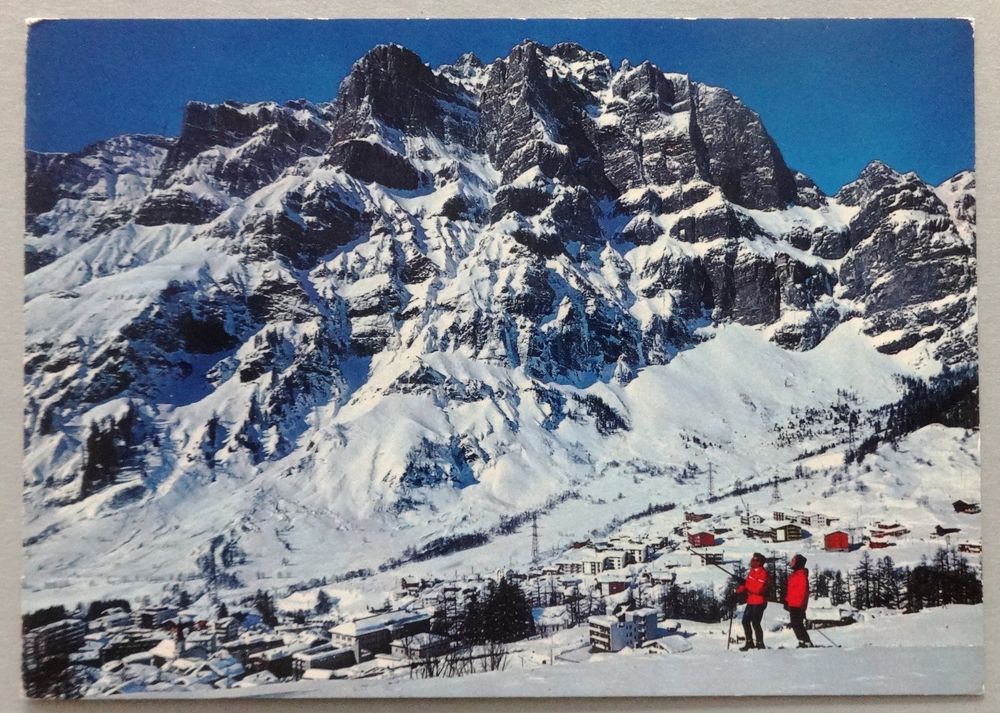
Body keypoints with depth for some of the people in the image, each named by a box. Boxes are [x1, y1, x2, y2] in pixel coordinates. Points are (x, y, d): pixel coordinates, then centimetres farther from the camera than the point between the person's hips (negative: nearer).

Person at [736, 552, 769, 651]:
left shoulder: (762, 573, -16)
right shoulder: (752, 571, 12)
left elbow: (758, 589, -25)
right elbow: (747, 585, 17)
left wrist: (745, 583, -22)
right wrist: (738, 591, 4)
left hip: (759, 602, -9)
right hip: (751, 602, 9)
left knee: (755, 623, -7)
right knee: (745, 621, 12)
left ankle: (760, 644, 4)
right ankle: (749, 643, 23)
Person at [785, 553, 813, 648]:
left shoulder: (801, 574, -13)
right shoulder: (794, 574, 17)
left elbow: (803, 590, -18)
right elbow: (789, 590, 22)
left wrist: (801, 604, -22)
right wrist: (787, 601, 21)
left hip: (798, 605, -10)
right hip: (793, 604, 10)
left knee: (797, 624, -10)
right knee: (795, 624, 10)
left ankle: (807, 642, -6)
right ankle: (802, 642, 14)